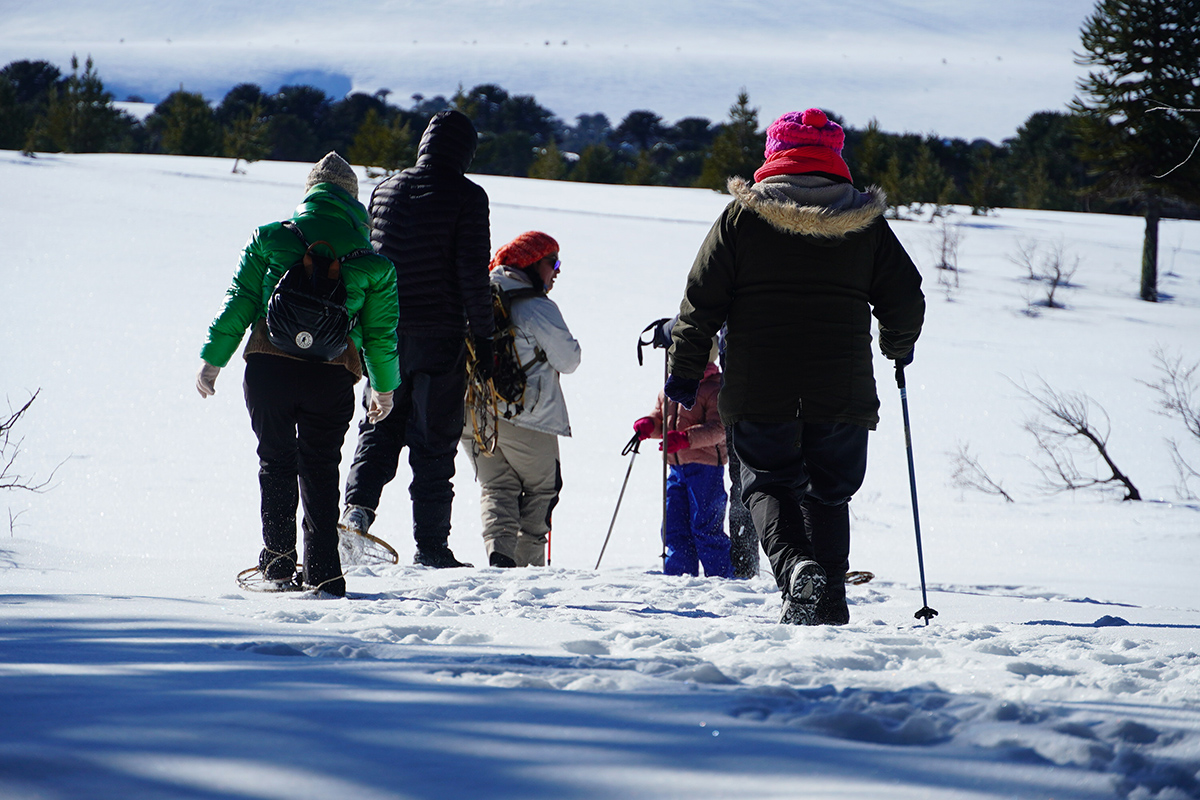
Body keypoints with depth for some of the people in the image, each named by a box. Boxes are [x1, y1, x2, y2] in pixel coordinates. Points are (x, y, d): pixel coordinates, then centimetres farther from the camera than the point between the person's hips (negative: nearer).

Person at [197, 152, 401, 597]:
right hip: (333, 373, 0)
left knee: (276, 461, 14)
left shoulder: (270, 240, 7)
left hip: (269, 364, 0)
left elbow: (240, 301, 4)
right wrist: (384, 387, 26)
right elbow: (381, 330, 13)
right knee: (320, 469, 10)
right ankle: (322, 573, 4)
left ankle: (278, 564, 9)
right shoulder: (372, 262, 8)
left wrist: (213, 359, 10)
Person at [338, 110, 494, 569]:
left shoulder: (386, 190, 7)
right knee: (434, 440, 2)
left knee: (380, 426, 17)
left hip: (386, 336, 4)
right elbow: (473, 272, -12)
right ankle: (430, 544, 3)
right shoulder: (466, 196, -9)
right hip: (440, 336, -4)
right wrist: (483, 335, -5)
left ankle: (359, 504, -7)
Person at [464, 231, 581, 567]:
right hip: (528, 417, -5)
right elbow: (568, 361, -6)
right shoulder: (539, 309, -12)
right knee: (541, 489, 11)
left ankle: (499, 550, -12)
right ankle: (528, 560, 4)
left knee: (496, 488, 11)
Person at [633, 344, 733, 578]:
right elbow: (661, 422, 21)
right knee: (673, 526, 7)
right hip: (677, 468, 7)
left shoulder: (713, 390, -9)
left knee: (705, 528, -6)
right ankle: (678, 574, 14)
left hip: (706, 467, -7)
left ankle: (721, 575, 2)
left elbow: (717, 429, -18)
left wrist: (684, 438, -29)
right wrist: (648, 425, -3)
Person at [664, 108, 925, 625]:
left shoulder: (741, 216, 1)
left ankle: (793, 565, -16)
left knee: (767, 485, 11)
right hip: (842, 394, 2)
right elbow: (906, 300, 9)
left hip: (758, 391, -1)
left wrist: (684, 372, 9)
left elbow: (701, 301, -1)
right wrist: (897, 347, 30)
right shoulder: (866, 222, 5)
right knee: (829, 493, 16)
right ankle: (830, 604, 11)